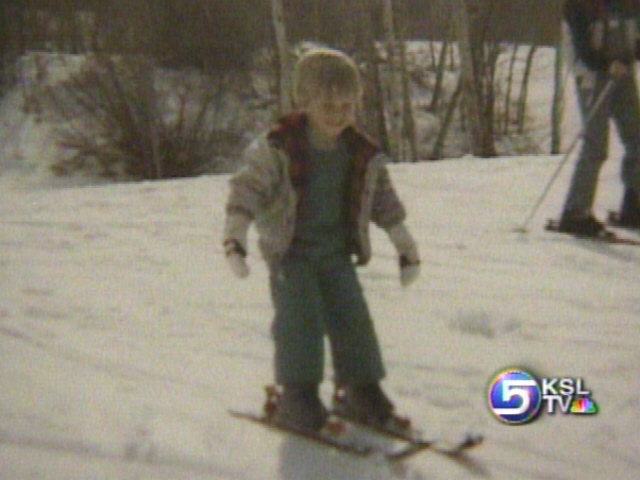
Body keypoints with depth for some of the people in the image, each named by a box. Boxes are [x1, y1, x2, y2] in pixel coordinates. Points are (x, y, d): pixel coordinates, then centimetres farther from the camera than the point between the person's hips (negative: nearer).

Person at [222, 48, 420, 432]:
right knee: (300, 320, -11)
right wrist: (235, 236, -21)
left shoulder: (364, 155, 1)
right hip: (290, 252, -4)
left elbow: (383, 198, 12)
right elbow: (248, 188, -11)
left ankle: (362, 390, 14)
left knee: (351, 317, 1)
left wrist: (405, 245, 16)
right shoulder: (277, 148, -13)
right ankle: (297, 396, -1)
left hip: (337, 252, 4)